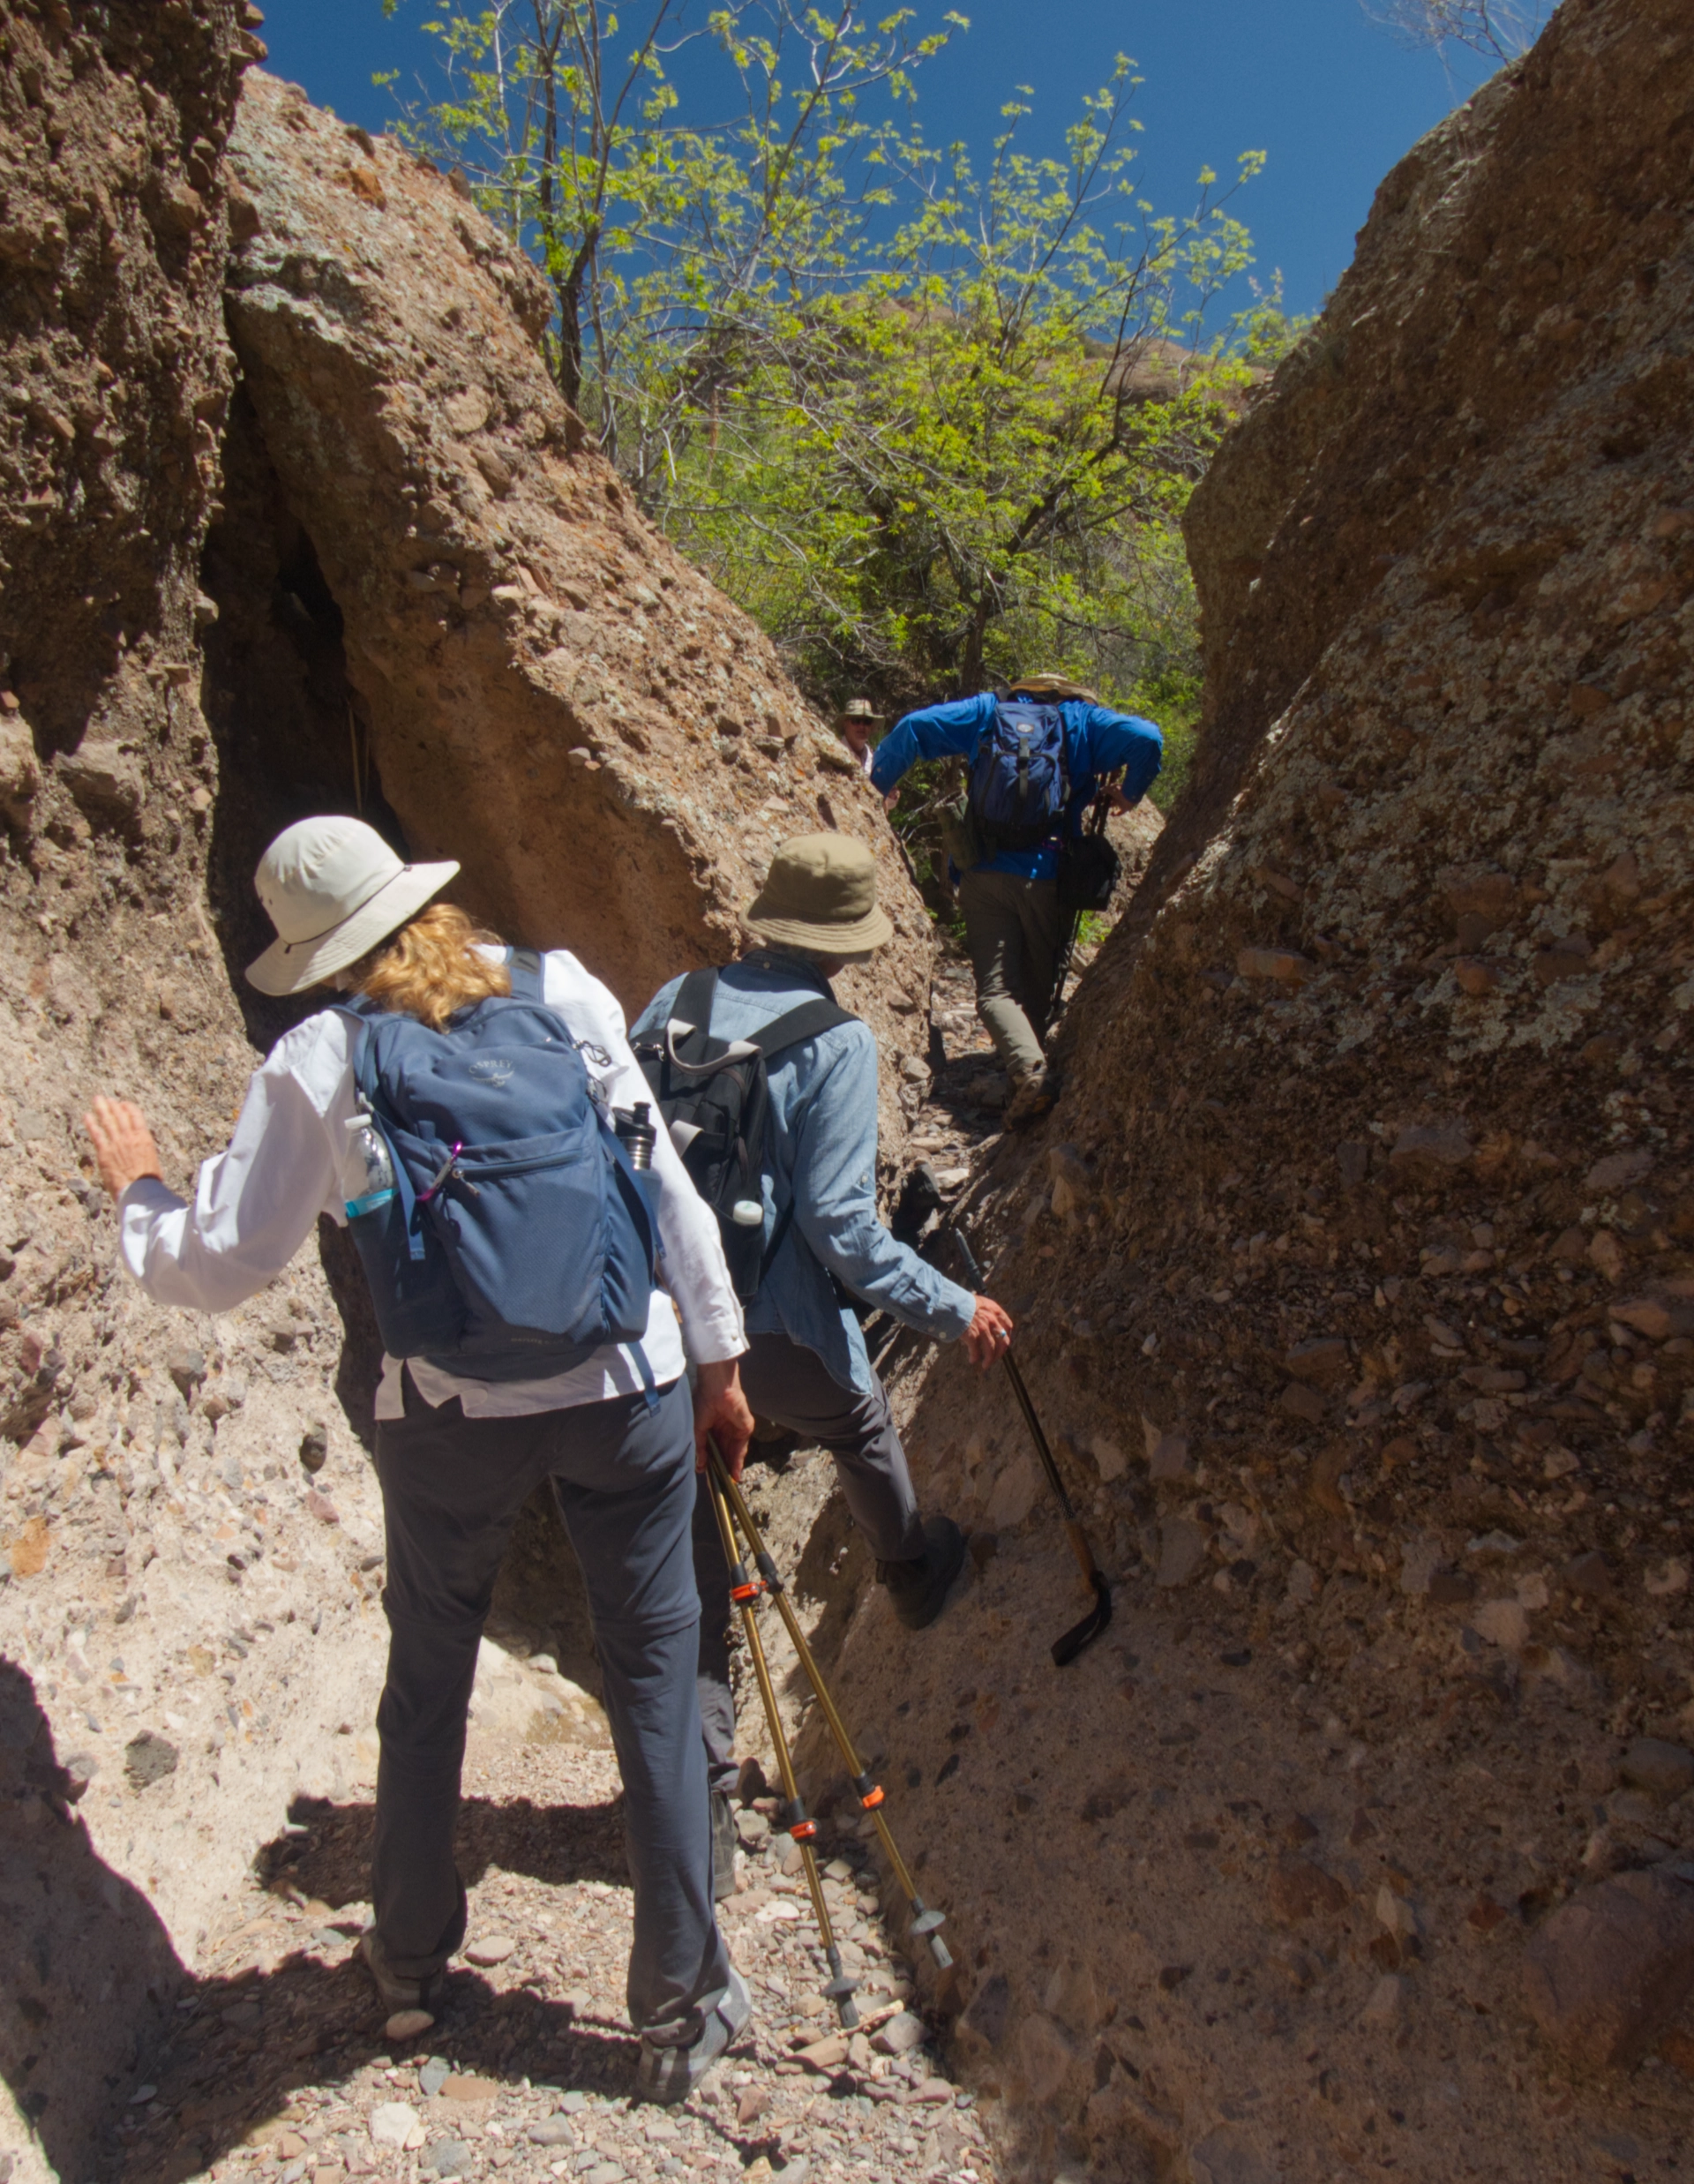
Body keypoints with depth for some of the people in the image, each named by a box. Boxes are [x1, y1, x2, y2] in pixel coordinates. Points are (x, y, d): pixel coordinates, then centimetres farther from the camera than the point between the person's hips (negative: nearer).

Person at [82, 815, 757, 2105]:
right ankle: (683, 2007, 25)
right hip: (628, 1384, 0)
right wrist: (719, 1356, 7)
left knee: (427, 1677, 24)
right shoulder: (561, 990, -3)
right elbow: (666, 1186, -2)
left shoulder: (317, 1062, -7)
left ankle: (410, 1957, 45)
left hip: (452, 1410, 0)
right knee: (654, 1683, 13)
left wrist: (135, 1189, 18)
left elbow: (215, 1270, -2)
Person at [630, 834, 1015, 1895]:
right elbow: (839, 1219, -18)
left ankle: (703, 1792, 22)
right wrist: (948, 1307, -9)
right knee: (864, 1427, 30)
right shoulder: (838, 1041, -12)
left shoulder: (678, 1001, 5)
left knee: (694, 1563, 13)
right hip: (776, 1326, -4)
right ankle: (918, 1574, 56)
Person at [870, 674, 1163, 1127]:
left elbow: (914, 727, 6)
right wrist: (1129, 794, 12)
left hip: (985, 872, 0)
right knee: (1037, 988, 16)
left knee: (996, 988, -4)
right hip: (1048, 874, 0)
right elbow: (1147, 739, -5)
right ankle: (1028, 1068, 17)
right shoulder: (1084, 719, 11)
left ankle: (1029, 1066, -27)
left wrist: (881, 783, 20)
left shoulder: (989, 712, 14)